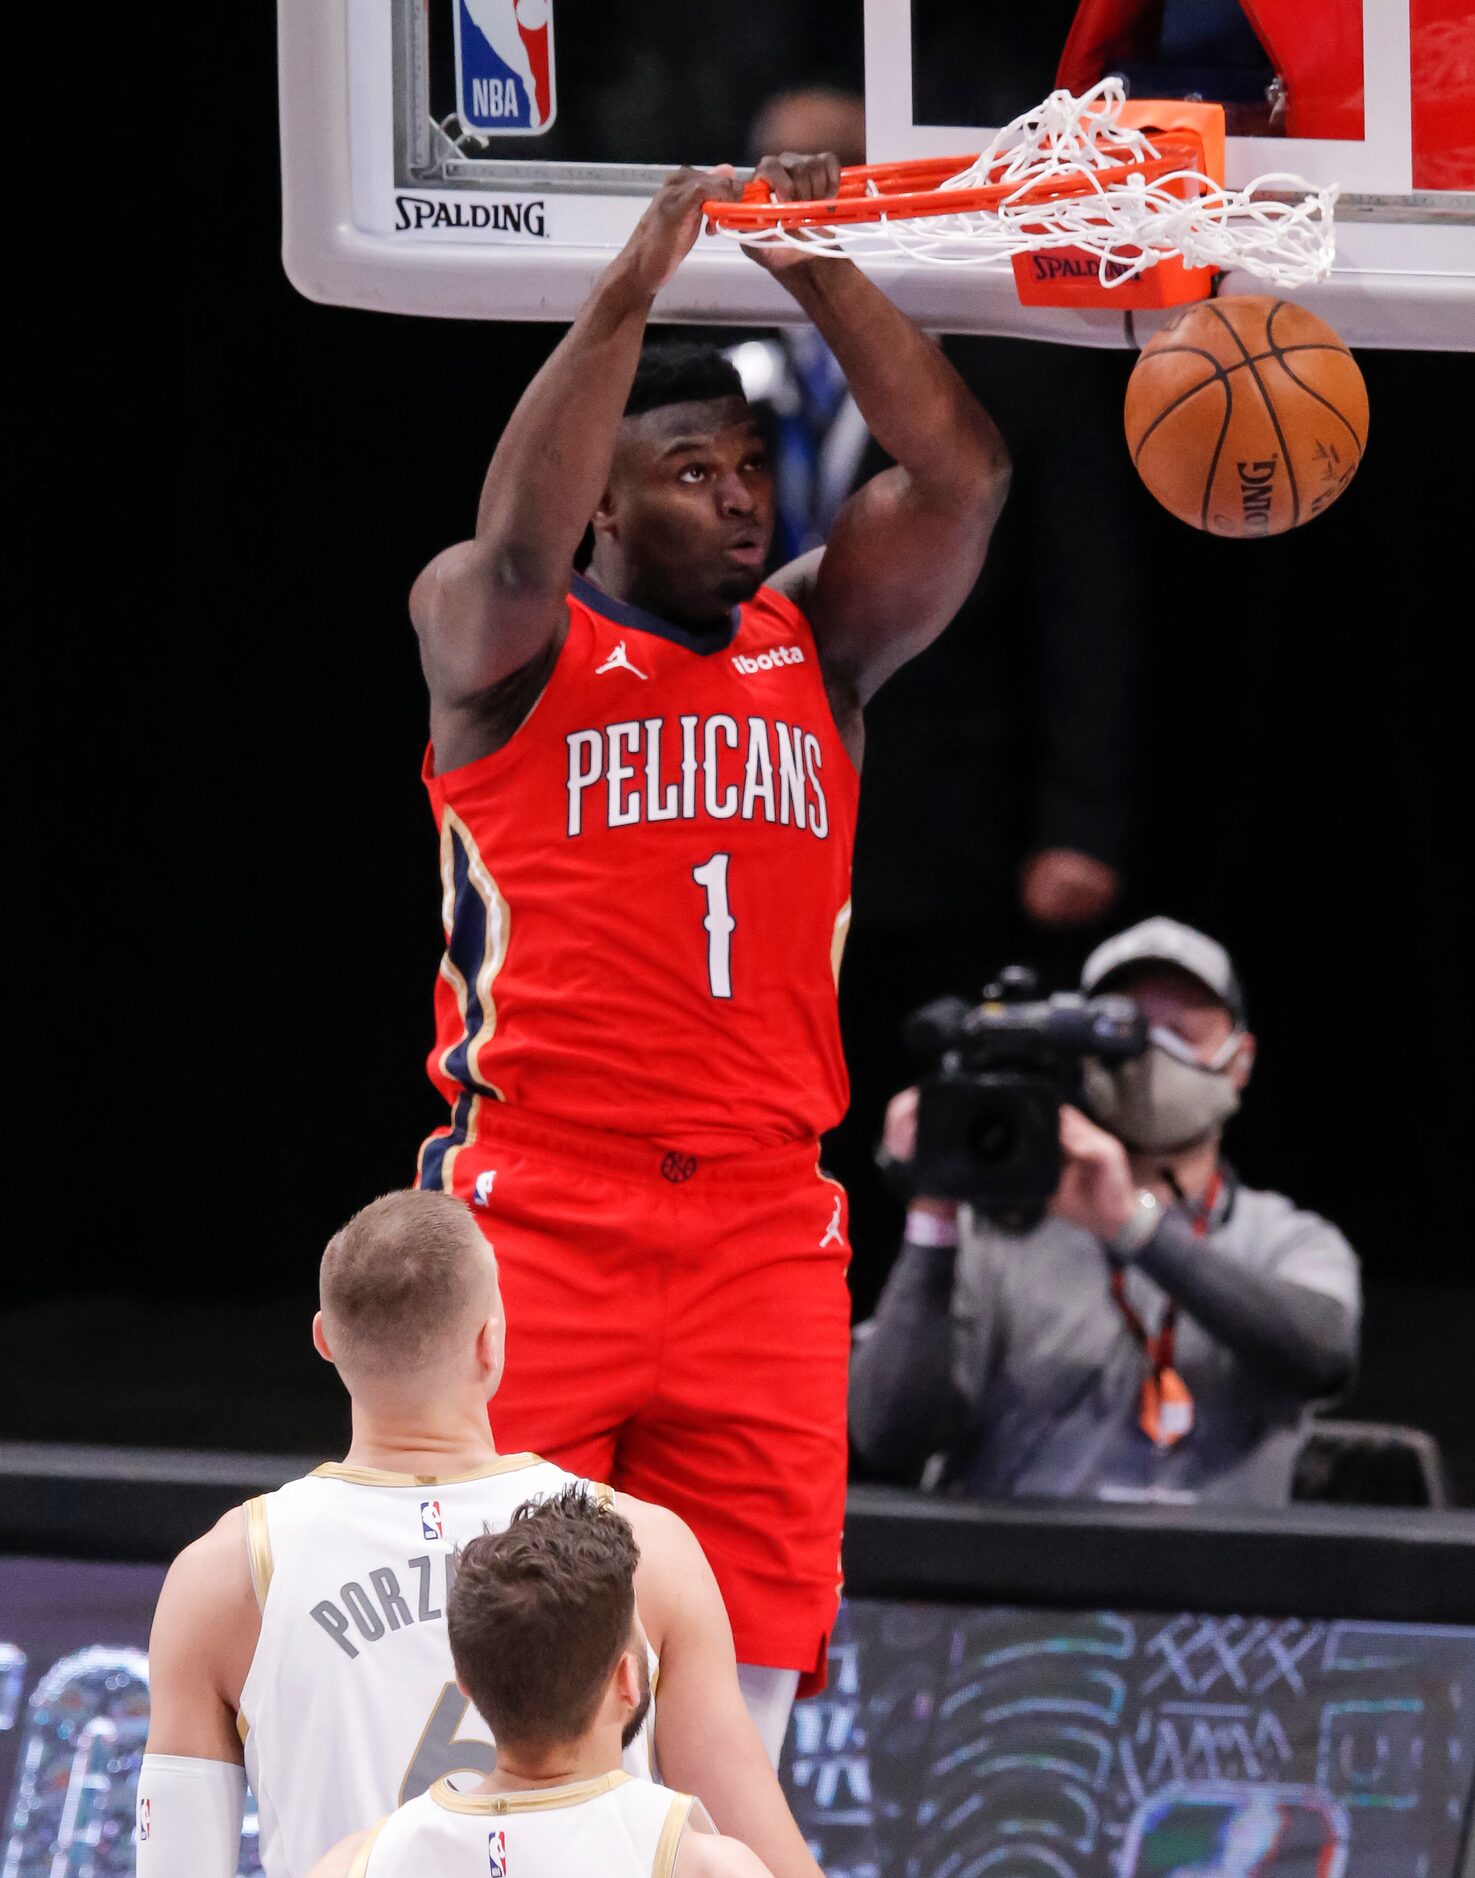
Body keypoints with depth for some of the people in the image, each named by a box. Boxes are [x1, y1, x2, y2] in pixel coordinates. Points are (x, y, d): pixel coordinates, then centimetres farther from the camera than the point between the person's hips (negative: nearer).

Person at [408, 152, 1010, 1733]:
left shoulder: (819, 642, 14)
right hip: (539, 1208, -4)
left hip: (763, 1227, 4)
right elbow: (515, 548, -21)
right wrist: (628, 293, -24)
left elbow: (961, 477, 2)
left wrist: (819, 276, -7)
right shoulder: (502, 641, 2)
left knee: (744, 1678, 0)